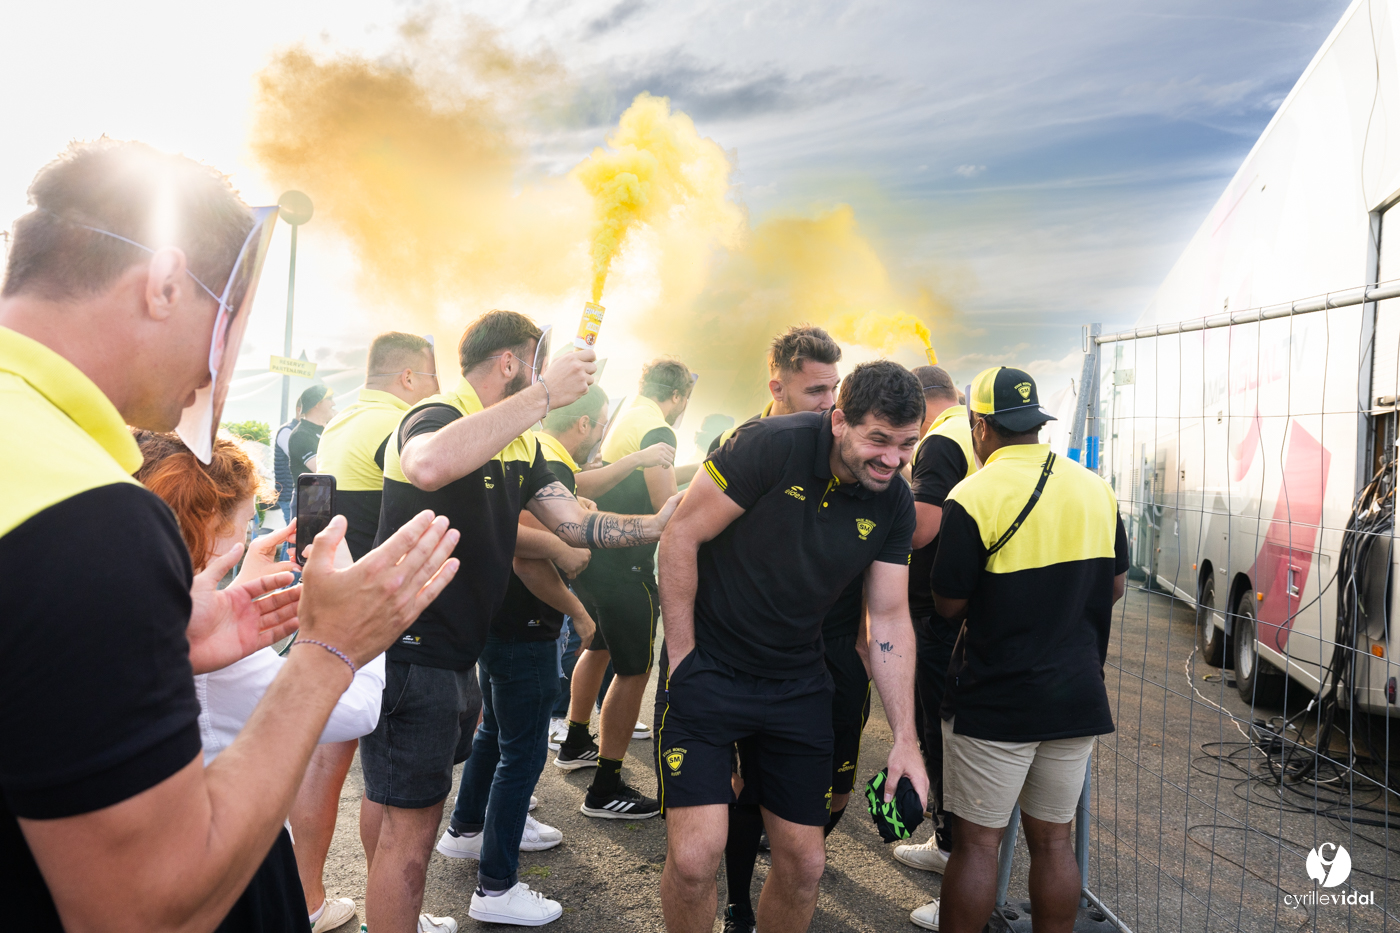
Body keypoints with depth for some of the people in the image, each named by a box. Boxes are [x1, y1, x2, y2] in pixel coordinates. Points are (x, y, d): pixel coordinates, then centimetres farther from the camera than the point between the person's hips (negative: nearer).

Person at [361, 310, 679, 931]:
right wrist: (545, 395, -39)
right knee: (412, 831, 0)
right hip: (409, 652, -9)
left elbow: (576, 525, 6)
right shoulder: (436, 417, -18)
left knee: (392, 800, 23)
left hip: (454, 653, 9)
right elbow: (429, 465, -44)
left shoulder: (520, 445, 11)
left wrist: (662, 523, -8)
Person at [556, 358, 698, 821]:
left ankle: (575, 744, 45)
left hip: (592, 553, 10)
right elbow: (666, 505, -21)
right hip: (624, 565, -10)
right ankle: (606, 790, 3)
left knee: (598, 648, 28)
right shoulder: (658, 431, -14)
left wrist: (701, 468, 27)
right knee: (634, 670, -2)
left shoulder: (622, 421, 13)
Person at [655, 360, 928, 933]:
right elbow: (681, 536, -14)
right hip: (707, 671, -4)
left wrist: (905, 738, -1)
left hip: (798, 686, 5)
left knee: (804, 863, 9)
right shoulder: (772, 445, -19)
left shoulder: (894, 505, -3)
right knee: (694, 858, -11)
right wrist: (682, 658, -12)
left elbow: (889, 619, 3)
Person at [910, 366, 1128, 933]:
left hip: (996, 700, -6)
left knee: (977, 841, 6)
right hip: (1079, 695, 6)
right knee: (1053, 839, 16)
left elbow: (948, 604, -10)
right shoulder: (1096, 489, 4)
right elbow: (1115, 587, 13)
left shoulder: (974, 497, -16)